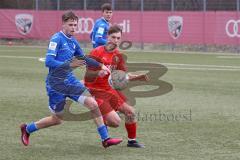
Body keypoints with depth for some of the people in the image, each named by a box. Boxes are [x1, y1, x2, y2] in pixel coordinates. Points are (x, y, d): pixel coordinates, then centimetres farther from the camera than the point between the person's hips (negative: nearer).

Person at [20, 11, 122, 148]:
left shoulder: (73, 41, 9)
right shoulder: (57, 39, -14)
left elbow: (83, 58, 26)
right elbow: (49, 61, -22)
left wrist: (100, 65, 19)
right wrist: (69, 65, -28)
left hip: (70, 80, 6)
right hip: (56, 83, -6)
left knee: (92, 103, -11)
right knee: (57, 119, 4)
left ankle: (105, 138, -6)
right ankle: (27, 129, 28)